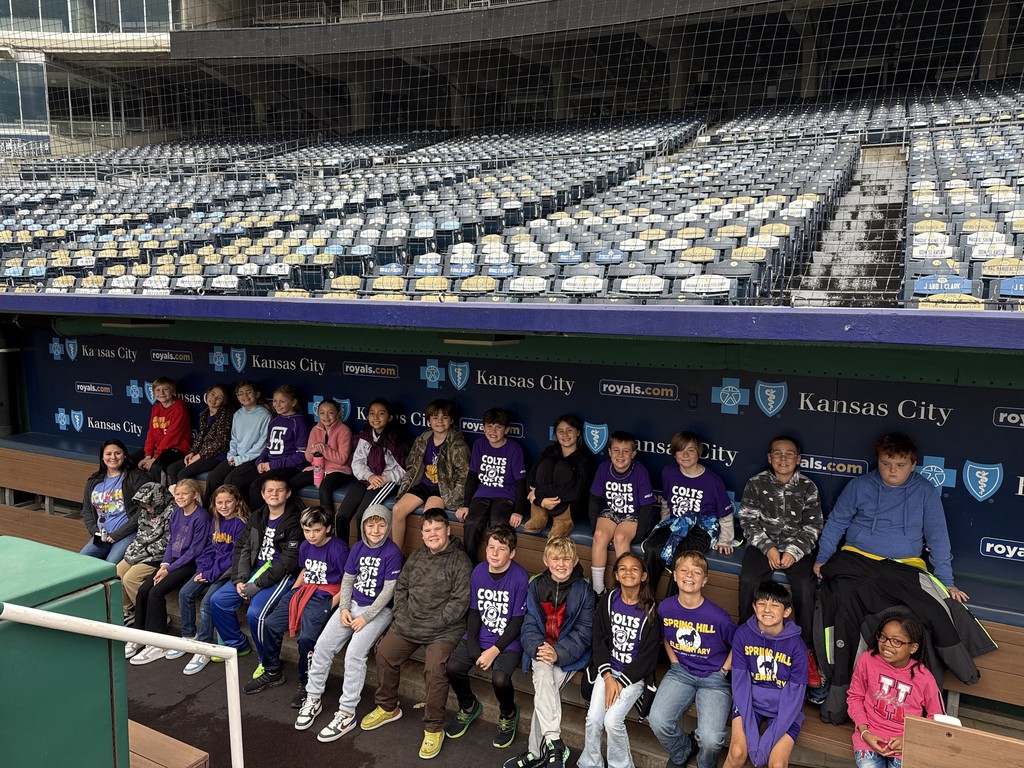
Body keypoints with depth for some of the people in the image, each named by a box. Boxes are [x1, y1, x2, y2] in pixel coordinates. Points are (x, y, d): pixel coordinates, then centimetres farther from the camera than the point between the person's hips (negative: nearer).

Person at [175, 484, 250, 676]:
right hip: (211, 568, 8)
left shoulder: (241, 523, -14)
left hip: (228, 571, -8)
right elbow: (210, 548, 15)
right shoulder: (217, 521, 12)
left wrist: (211, 574, -15)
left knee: (206, 603, -22)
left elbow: (235, 556, -16)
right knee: (184, 594, -4)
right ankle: (188, 637, 13)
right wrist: (202, 569, -2)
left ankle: (204, 650, -9)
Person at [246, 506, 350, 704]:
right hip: (304, 590, 8)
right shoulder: (305, 546, 9)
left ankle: (306, 683, 0)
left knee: (307, 637, -25)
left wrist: (332, 603, -18)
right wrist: (292, 593, 14)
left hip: (325, 596, -8)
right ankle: (272, 672, 20)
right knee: (270, 624, -1)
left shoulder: (338, 549, -15)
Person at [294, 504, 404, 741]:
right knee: (323, 646, -7)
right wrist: (344, 608, -4)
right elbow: (347, 580, 10)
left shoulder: (392, 552, -13)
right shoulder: (358, 547, 5)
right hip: (353, 604, 6)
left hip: (379, 609, -6)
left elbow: (389, 590, -14)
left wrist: (366, 617, -17)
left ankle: (346, 714, -12)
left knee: (355, 653, -22)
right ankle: (313, 699, 10)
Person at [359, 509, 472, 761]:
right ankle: (387, 707, 23)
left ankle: (434, 728, -7)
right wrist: (401, 615, 2)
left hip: (443, 629, -7)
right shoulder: (416, 556, 11)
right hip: (408, 624, 7)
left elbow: (460, 602, -15)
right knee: (384, 652, -1)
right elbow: (401, 586, 17)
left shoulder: (460, 561, -10)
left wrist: (431, 625, -16)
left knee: (435, 668, -25)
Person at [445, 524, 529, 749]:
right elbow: (475, 611, 7)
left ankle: (508, 715, 8)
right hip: (478, 637, 5)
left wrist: (494, 651, -18)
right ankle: (469, 707, 15)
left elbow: (518, 621, -13)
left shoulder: (521, 577, -15)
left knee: (500, 679, -29)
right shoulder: (479, 571, 0)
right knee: (453, 667, -18)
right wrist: (472, 644, -6)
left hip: (508, 642, -4)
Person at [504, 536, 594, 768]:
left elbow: (583, 632, -6)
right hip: (540, 650, 2)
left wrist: (558, 653, -21)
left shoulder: (583, 590, -4)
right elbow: (529, 625, 1)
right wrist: (538, 648, -20)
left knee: (543, 691, -26)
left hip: (570, 655, -2)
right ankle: (554, 743, -32)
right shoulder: (536, 586, 3)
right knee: (543, 675, -31)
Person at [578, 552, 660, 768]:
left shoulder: (650, 610, -9)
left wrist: (621, 682, -12)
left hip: (635, 674, -3)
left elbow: (649, 654, -8)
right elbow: (599, 639, 1)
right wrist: (608, 677, -10)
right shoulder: (607, 601, 0)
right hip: (608, 669, 3)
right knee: (593, 719, -15)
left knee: (612, 720, -20)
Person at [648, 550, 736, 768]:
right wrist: (674, 662, 5)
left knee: (710, 739, -23)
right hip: (681, 672, 3)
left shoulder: (717, 615, -18)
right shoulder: (665, 607, -7)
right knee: (657, 721, -20)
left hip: (714, 678, -3)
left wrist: (723, 671, -3)